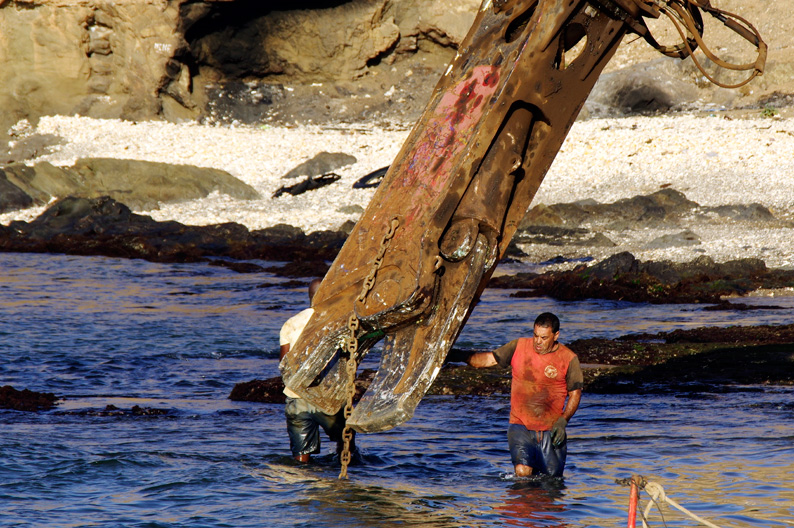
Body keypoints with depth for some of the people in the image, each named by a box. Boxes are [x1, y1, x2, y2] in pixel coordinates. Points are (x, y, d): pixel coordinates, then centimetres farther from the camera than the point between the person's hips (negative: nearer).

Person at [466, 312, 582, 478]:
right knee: (522, 472, -21)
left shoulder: (568, 359, -3)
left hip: (551, 429, 0)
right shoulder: (519, 347, 1)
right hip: (521, 425, 0)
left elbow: (575, 393, 3)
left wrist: (563, 421, -10)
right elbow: (489, 359, 5)